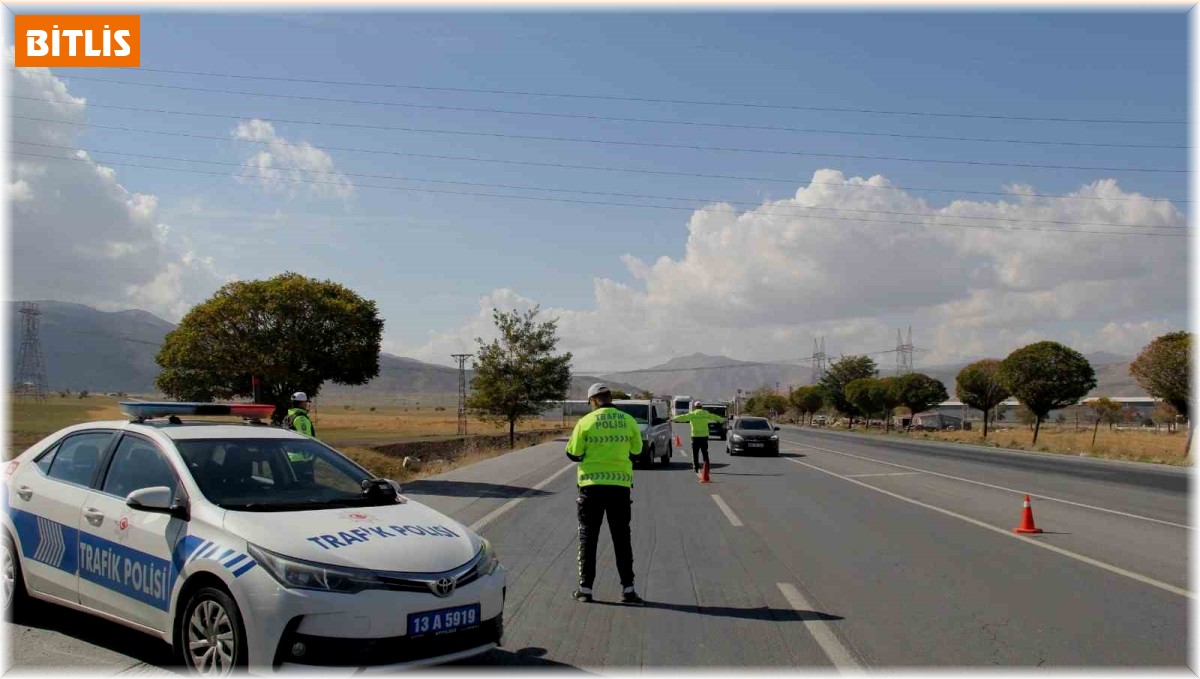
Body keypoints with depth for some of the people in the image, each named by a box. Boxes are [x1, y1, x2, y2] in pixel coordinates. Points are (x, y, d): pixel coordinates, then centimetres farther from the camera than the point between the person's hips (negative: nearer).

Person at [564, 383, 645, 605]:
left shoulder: (586, 422, -7)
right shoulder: (628, 421, -1)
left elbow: (573, 454, -2)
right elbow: (635, 452, 8)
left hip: (591, 486, -1)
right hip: (620, 485, 2)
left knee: (588, 537, 8)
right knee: (622, 538, 10)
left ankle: (585, 588, 10)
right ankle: (627, 589, 9)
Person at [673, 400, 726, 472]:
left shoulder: (692, 414, -2)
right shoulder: (706, 414, 8)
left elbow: (682, 417, -1)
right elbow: (714, 417, 22)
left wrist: (673, 419, 8)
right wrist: (722, 419, 39)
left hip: (695, 436, -3)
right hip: (704, 436, 3)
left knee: (695, 453, 2)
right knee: (705, 453, 8)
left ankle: (695, 468, -2)